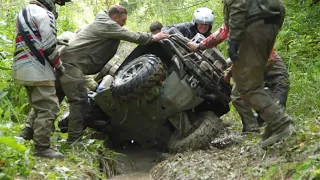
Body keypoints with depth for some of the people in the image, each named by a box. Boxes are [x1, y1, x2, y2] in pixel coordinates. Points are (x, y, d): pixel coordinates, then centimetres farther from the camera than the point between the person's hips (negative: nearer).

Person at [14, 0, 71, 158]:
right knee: (49, 109, -8)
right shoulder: (44, 14, -12)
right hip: (37, 70, -10)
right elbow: (49, 47, -16)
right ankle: (42, 148, -7)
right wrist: (60, 66, 0)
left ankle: (26, 135, 21)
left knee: (39, 106, 23)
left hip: (22, 67, 10)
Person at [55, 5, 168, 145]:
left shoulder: (103, 24, 24)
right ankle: (74, 140, -11)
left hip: (66, 60, 10)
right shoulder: (107, 25, -9)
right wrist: (153, 38, 1)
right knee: (79, 100, -10)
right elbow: (131, 36, -9)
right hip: (72, 62, -10)